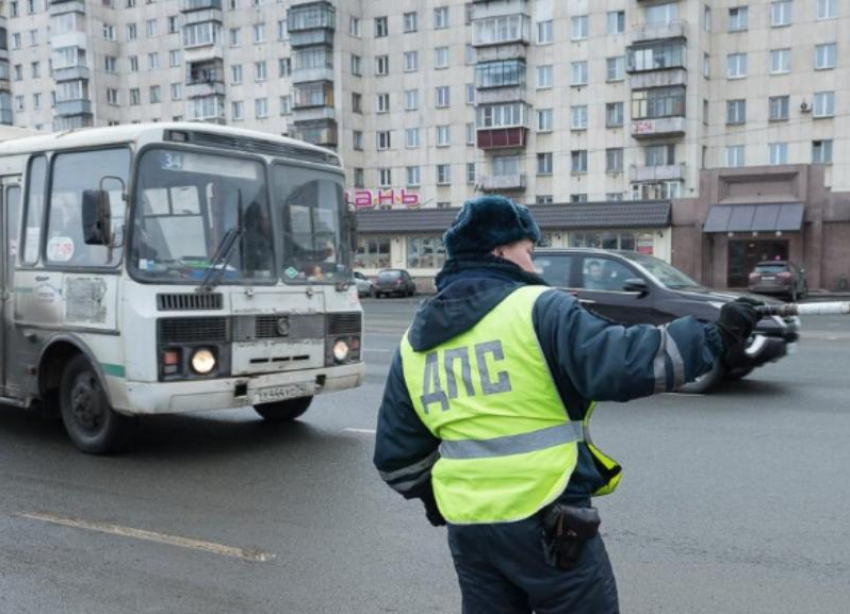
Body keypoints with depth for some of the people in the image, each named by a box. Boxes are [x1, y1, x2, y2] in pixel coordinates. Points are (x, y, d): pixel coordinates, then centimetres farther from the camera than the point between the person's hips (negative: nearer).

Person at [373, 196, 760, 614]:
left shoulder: (414, 343, 9)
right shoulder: (537, 308, -10)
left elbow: (396, 455, 12)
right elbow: (621, 363, -21)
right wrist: (714, 340, -10)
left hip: (467, 526, 6)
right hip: (548, 520, -6)